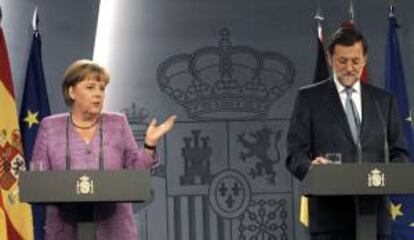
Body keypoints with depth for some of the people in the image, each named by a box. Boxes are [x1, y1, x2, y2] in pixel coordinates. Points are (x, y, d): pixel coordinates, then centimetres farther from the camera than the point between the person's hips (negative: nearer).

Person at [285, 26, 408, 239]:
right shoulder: (309, 98, 6)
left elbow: (398, 152, 15)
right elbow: (295, 155, 1)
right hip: (330, 216, -3)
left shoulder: (384, 100, 15)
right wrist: (311, 167, -22)